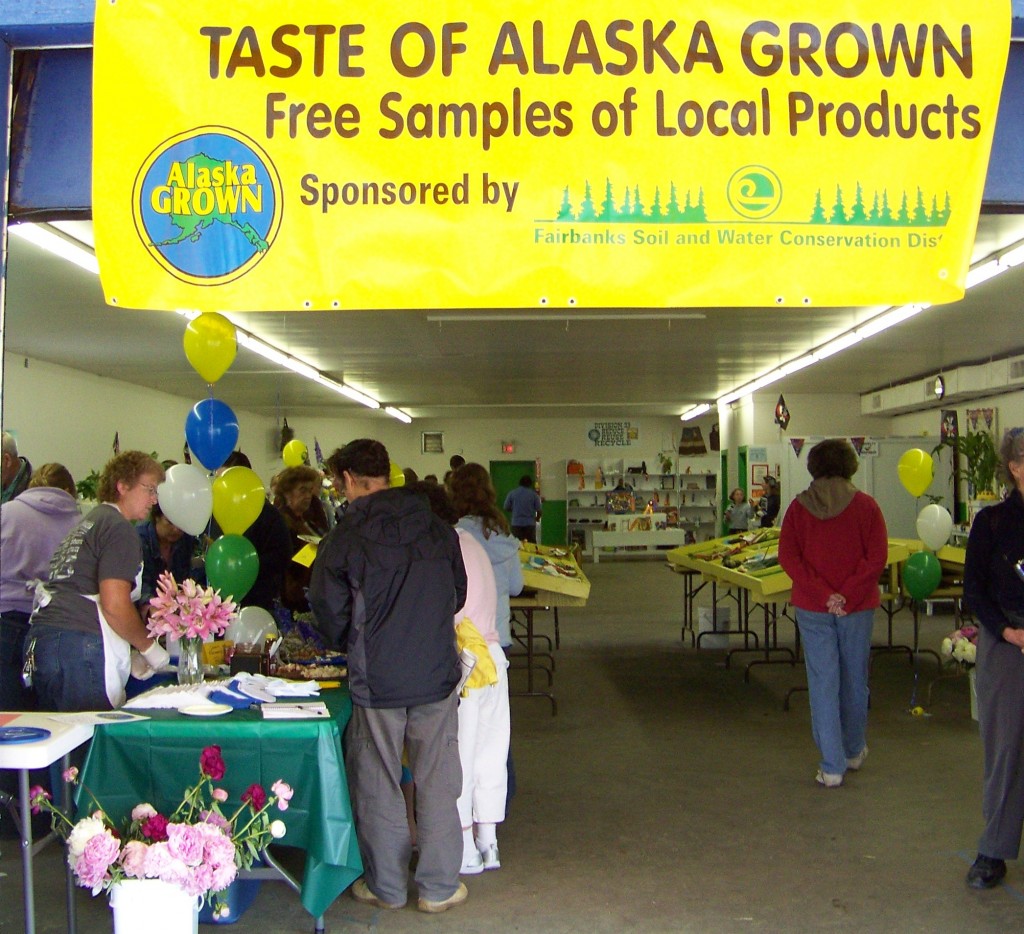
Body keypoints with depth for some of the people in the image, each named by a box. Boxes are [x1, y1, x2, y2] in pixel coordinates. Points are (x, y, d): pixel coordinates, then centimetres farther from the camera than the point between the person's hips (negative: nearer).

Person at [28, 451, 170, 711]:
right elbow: (115, 606, -15)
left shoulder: (87, 524, 25)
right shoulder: (119, 528, -5)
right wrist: (150, 648, -1)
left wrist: (128, 658, 22)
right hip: (80, 646, -10)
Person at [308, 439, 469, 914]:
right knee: (437, 784, 11)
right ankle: (439, 887, 20)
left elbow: (329, 612, -4)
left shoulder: (344, 539, -10)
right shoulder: (438, 529, 1)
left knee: (378, 786, 12)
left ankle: (386, 887, 24)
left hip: (377, 681, -3)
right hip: (438, 676, 3)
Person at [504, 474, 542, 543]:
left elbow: (506, 508, 3)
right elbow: (539, 510, -4)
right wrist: (537, 518, 17)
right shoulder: (534, 494, -2)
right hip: (530, 524, -1)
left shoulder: (512, 493, 1)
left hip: (516, 524, 1)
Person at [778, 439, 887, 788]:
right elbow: (877, 557, -11)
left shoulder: (799, 506, -2)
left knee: (822, 683, 2)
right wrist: (846, 596, -12)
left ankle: (832, 766, 2)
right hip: (857, 607, 0)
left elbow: (788, 557, -8)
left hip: (812, 608, 0)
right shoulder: (865, 505, -4)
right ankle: (854, 751, 33)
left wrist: (823, 595, -11)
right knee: (855, 680, 16)